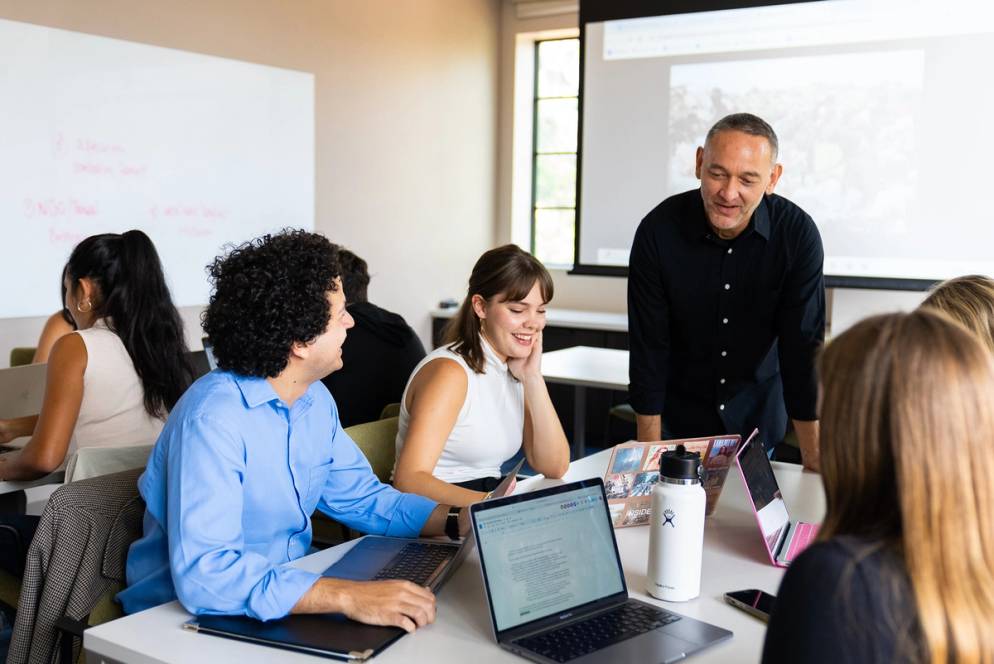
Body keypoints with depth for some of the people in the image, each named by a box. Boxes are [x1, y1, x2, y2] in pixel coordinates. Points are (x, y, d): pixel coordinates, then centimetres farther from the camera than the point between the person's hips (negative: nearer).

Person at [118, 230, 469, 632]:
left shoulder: (316, 400, 2)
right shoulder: (213, 418, -25)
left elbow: (362, 498, 12)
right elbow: (204, 574, -34)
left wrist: (458, 521, -3)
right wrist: (348, 596, -41)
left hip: (288, 595, 7)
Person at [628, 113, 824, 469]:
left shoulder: (798, 235, -18)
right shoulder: (658, 230, -20)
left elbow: (803, 349, -15)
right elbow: (648, 349, -16)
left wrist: (815, 462, -17)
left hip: (757, 414, 1)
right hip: (678, 414, -1)